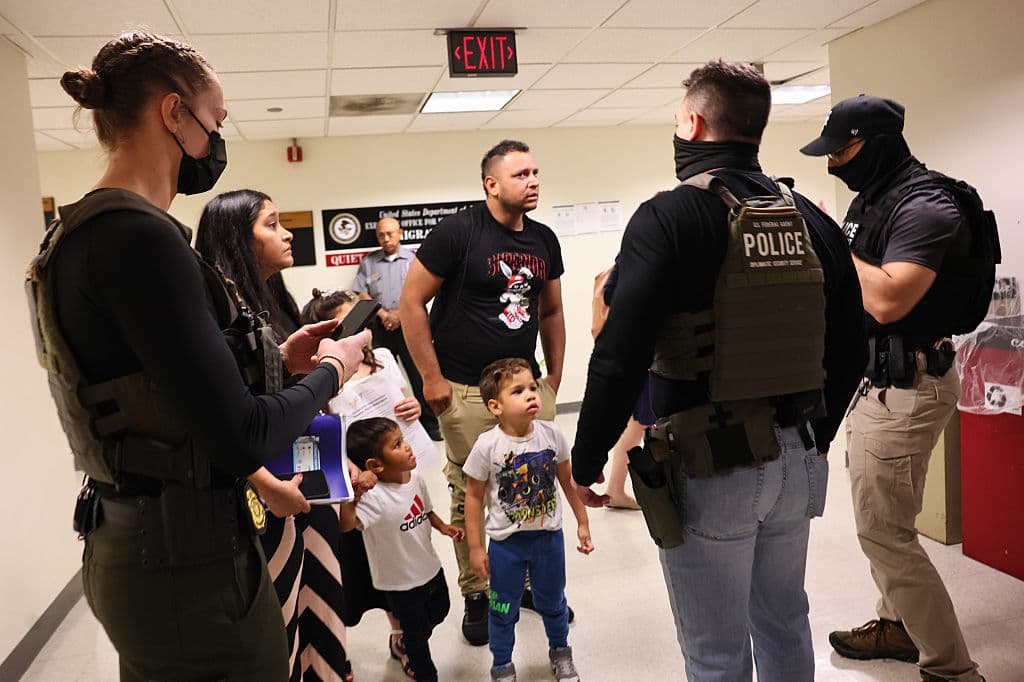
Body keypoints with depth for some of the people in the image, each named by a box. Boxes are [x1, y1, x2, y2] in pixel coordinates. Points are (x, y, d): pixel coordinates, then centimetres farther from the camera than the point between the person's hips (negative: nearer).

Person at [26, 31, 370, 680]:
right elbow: (240, 441, -26)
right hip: (189, 568, -9)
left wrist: (276, 357, 9)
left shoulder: (86, 233, 7)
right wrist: (330, 371, -9)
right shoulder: (137, 236, -23)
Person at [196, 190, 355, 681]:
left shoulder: (277, 301, 10)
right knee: (276, 617, 8)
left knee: (317, 596, 18)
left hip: (310, 481, 8)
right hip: (265, 491, -8)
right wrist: (269, 487, -23)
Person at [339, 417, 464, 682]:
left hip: (430, 567, 7)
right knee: (417, 632, 18)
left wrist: (442, 526, -3)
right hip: (401, 581, -7)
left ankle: (403, 643, 59)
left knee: (439, 611, 31)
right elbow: (345, 524, -49)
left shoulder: (415, 477, -11)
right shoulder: (373, 496, -33)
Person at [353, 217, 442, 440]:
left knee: (419, 376, -2)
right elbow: (362, 295, 4)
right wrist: (383, 314, -9)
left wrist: (400, 314, -11)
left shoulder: (413, 260, 5)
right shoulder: (368, 262, 10)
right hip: (380, 328, 2)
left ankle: (429, 424, 6)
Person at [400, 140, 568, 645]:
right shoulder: (458, 232, -9)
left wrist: (555, 375, 15)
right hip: (467, 392, -5)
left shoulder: (544, 240, 8)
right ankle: (476, 596, 21)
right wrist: (431, 378, -9)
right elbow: (411, 302, -9)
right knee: (469, 497, 3)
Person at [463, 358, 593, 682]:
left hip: (549, 536, 3)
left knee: (552, 602, 23)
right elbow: (474, 497, -11)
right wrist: (475, 547, -8)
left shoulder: (551, 434, -12)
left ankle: (560, 650, 50)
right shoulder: (487, 445, -20)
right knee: (503, 609, 15)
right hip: (506, 542, -2)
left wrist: (583, 523, 7)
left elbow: (568, 481, 2)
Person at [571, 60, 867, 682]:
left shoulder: (669, 218, -14)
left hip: (709, 471, -6)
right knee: (784, 624, 25)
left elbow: (620, 360, -20)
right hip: (797, 465, 7)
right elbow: (850, 351, 11)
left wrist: (585, 463, -8)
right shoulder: (811, 220, 5)